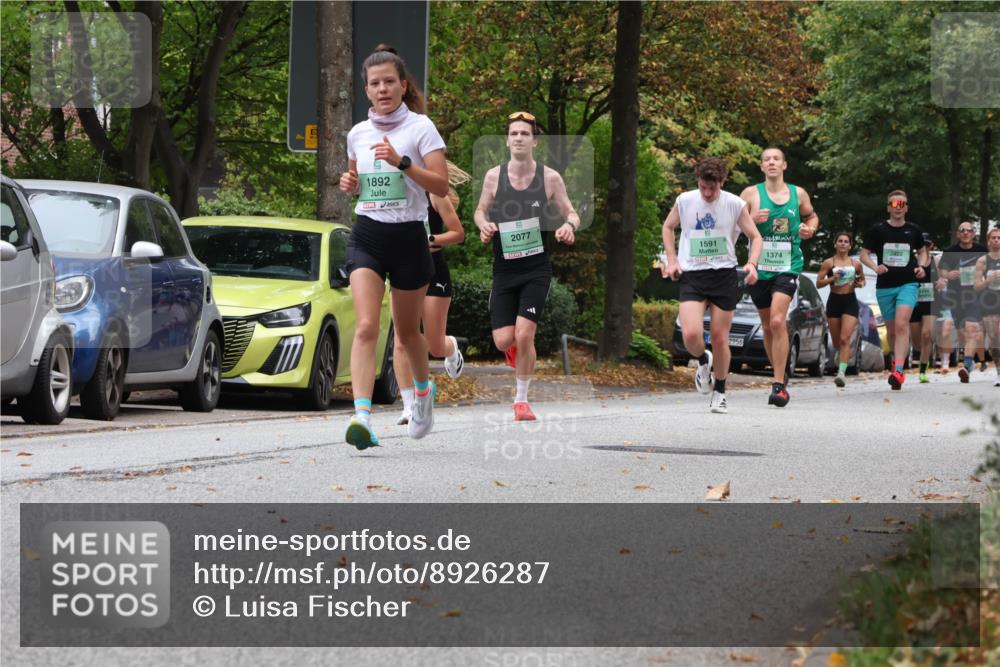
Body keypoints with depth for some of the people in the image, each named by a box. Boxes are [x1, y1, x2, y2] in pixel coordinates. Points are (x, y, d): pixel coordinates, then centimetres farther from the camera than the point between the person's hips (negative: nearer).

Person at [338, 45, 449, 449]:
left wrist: (401, 161, -23)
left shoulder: (420, 127, -4)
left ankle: (423, 390, 43)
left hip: (409, 237, -2)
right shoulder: (358, 134, 9)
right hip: (367, 236, 2)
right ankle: (361, 417, -28)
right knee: (366, 327, -16)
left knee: (407, 330, 12)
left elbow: (441, 186, -12)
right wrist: (349, 183, 2)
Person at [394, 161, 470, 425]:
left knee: (435, 346, 3)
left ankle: (452, 348, 42)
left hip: (433, 274, -3)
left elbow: (458, 233, -5)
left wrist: (429, 240, -18)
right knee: (401, 341, -11)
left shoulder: (434, 195, -4)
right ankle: (409, 405, -9)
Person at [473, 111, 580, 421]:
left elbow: (571, 213, 6)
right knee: (503, 340, -5)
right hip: (504, 268, 2)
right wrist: (484, 225, -9)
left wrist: (569, 225, -17)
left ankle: (522, 399, 5)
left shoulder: (549, 177, -3)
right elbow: (481, 210, 14)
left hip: (536, 269, -2)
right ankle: (516, 348, 35)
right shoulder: (494, 177, 0)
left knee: (524, 335, -14)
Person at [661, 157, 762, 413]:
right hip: (692, 276, 0)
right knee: (691, 335, -18)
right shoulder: (684, 201, -1)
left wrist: (752, 263, -13)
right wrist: (672, 260, 5)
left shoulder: (735, 204, -4)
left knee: (719, 338, 3)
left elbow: (756, 237, 5)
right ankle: (703, 361, 17)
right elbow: (668, 227, 17)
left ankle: (719, 392, 21)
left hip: (724, 275, 0)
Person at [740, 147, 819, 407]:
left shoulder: (798, 194, 5)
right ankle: (780, 373, 34)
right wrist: (752, 219, -18)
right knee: (768, 325, 12)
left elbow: (812, 216, 23)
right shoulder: (751, 194, 0)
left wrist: (810, 228, 1)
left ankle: (779, 386, -18)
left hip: (788, 266, -2)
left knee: (778, 321, -19)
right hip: (760, 267, 2)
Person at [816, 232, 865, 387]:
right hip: (834, 301, 1)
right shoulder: (828, 263, 1)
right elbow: (818, 283, 0)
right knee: (836, 341, 10)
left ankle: (841, 373, -24)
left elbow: (862, 279, 21)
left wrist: (860, 284, -2)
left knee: (845, 338, -16)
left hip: (850, 301, -1)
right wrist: (832, 278, -17)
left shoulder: (856, 264, 5)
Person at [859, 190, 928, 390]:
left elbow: (922, 252, 23)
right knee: (891, 329, 11)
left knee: (901, 324, -20)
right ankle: (896, 358, 38)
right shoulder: (878, 230, 3)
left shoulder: (914, 231, 8)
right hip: (884, 286, 2)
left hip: (908, 284, -1)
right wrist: (875, 267, -14)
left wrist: (921, 266, 3)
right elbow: (864, 254, 5)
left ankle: (898, 371, -28)